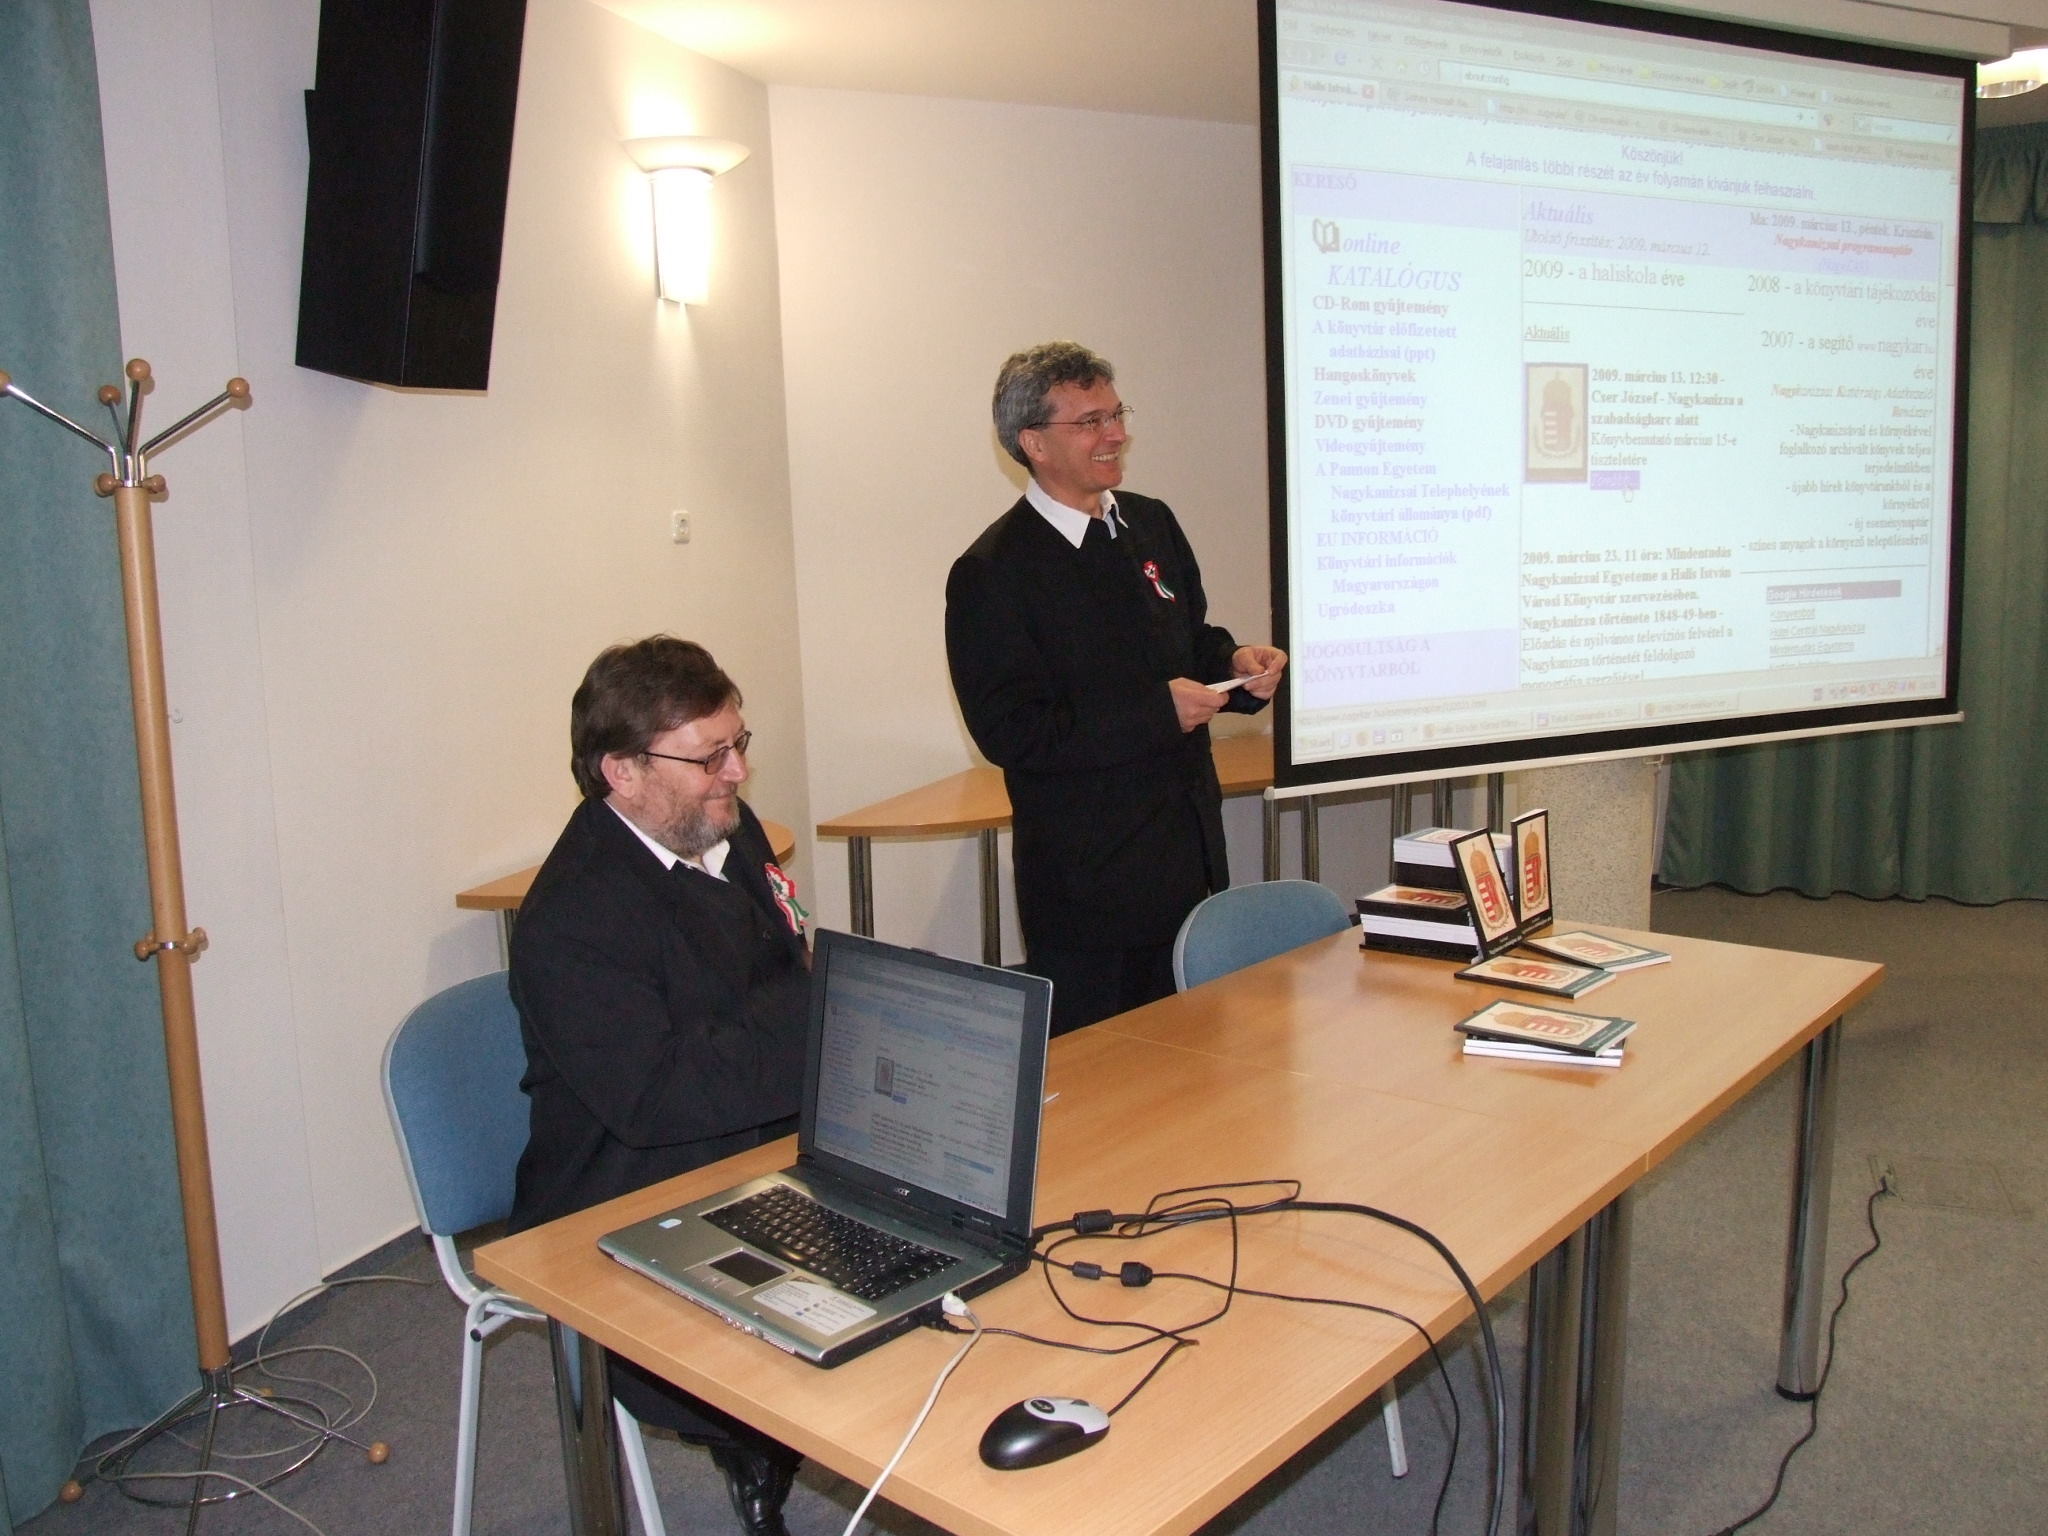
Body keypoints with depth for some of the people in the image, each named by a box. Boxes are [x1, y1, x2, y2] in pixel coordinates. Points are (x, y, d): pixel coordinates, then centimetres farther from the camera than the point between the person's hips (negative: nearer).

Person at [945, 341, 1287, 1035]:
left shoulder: (1152, 523, 10)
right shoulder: (992, 572, -13)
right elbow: (1009, 732, -17)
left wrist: (1237, 663, -2)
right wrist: (1157, 712, -21)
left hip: (1191, 848, 7)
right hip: (1088, 878, -7)